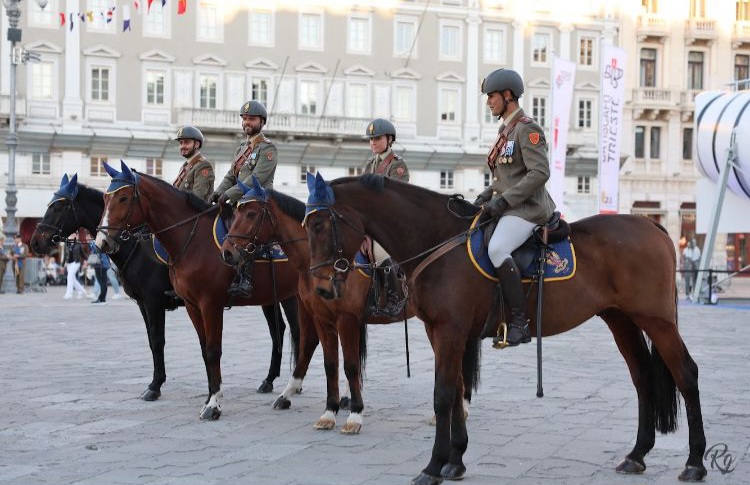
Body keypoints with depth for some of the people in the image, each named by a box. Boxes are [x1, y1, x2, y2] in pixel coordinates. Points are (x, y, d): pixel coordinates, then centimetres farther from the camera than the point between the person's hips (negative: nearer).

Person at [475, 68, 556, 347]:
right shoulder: (506, 130, 19)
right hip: (507, 208, 11)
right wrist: (486, 196, 8)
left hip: (526, 209, -11)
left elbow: (539, 172, -20)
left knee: (496, 249, -32)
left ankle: (520, 323, -27)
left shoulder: (527, 129, -9)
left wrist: (504, 199, -23)